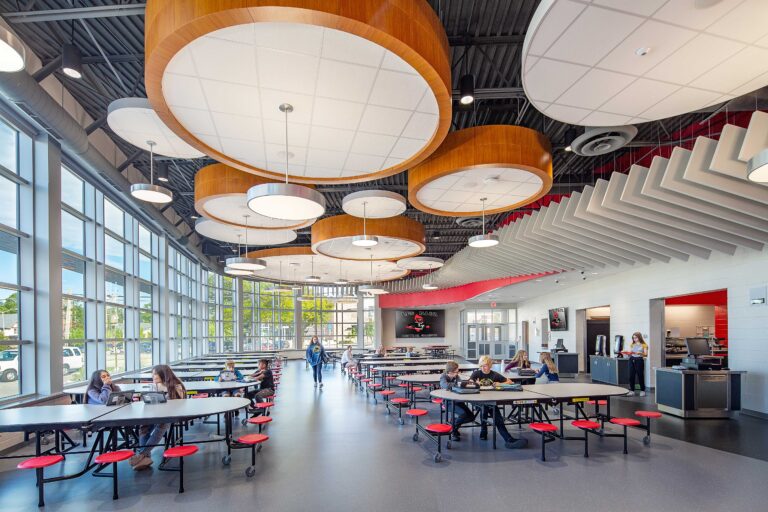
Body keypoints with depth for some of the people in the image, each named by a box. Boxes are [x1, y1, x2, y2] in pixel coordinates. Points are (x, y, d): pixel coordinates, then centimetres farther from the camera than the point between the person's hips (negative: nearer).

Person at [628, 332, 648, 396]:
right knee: (631, 376, 3)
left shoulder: (644, 345, 0)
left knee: (640, 376, -1)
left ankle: (642, 390, 13)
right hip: (632, 360, 4)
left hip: (639, 360, -4)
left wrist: (640, 353, -23)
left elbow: (646, 355, -7)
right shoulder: (632, 345, 13)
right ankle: (632, 390, 11)